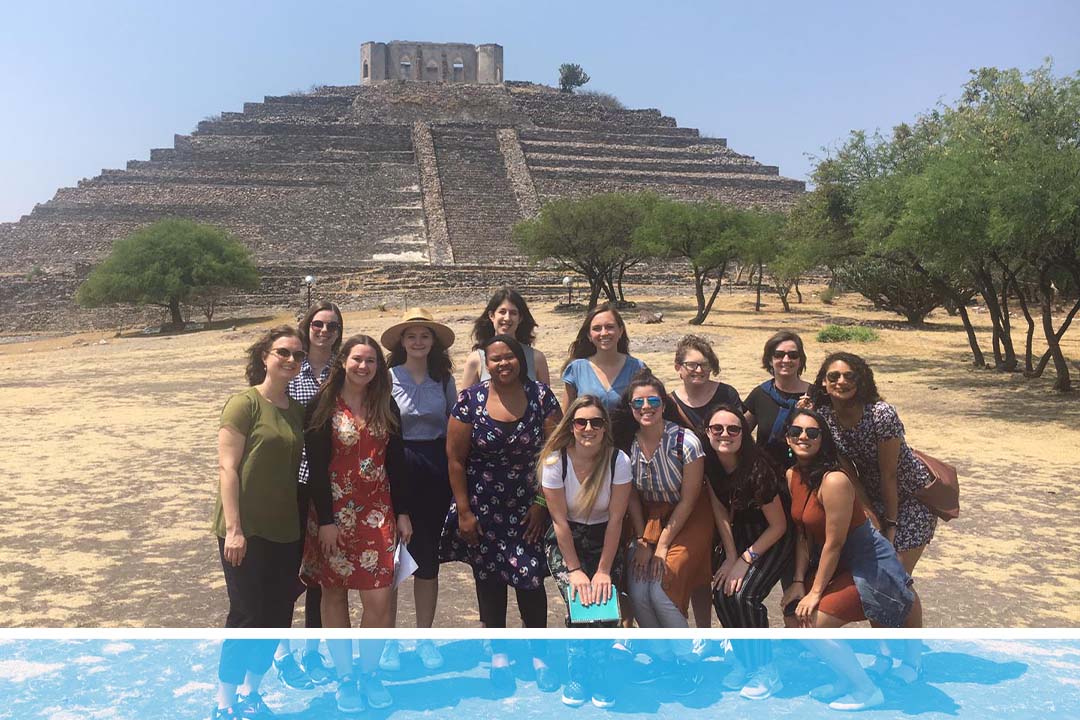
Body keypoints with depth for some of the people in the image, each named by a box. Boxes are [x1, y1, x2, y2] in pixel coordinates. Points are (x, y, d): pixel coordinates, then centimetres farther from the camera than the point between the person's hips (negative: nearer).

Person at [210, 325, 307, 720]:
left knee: (278, 614, 13)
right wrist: (234, 529, -18)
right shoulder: (245, 403, -10)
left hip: (285, 531, 6)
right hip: (247, 531, -6)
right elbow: (227, 468, -14)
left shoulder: (297, 410, 8)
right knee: (246, 615, 0)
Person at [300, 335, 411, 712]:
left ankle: (369, 672, 18)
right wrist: (325, 520, -14)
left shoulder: (386, 407, 5)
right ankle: (344, 677, 22)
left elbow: (396, 462, 8)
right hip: (335, 511, -2)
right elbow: (316, 467, -10)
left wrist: (402, 512, 5)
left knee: (379, 599, -3)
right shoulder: (324, 405, -6)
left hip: (378, 512, 3)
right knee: (335, 594, 8)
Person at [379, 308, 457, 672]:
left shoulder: (444, 380, 7)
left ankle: (424, 638, 24)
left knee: (428, 556, 10)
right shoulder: (387, 378, -3)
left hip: (435, 473, 3)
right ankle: (389, 640, 18)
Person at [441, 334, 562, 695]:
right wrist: (463, 511, -5)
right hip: (483, 508, 0)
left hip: (529, 507, 0)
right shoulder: (470, 400, -6)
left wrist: (542, 503, -5)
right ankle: (498, 655, 27)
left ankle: (538, 654, 19)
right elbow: (456, 459, -4)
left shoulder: (541, 397, -4)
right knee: (489, 580, 9)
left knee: (530, 578, -2)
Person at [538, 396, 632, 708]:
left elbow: (615, 520, -13)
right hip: (565, 541, -1)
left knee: (604, 599, -18)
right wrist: (574, 570, -15)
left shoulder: (619, 461, -16)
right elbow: (560, 521, -13)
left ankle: (600, 672, 10)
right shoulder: (555, 461, -17)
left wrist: (603, 570, -15)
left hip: (604, 539, 1)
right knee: (579, 601, -20)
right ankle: (577, 673, 6)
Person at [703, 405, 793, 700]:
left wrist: (745, 559, -18)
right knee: (721, 594, -13)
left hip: (774, 539, -5)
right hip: (739, 534, 5)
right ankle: (746, 661, 11)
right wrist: (730, 557, -10)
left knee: (744, 595, -22)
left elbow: (779, 525, -18)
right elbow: (720, 513, -4)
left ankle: (766, 670, -2)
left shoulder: (757, 468, -27)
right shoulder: (709, 464, -11)